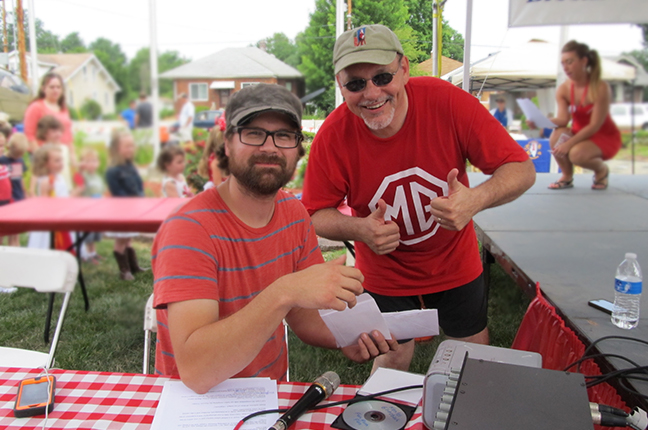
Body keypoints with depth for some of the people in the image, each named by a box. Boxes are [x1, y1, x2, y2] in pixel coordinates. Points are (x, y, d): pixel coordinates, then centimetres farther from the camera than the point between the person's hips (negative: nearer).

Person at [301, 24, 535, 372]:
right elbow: (316, 215, -13)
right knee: (393, 361, 14)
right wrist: (360, 229, -34)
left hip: (454, 262, 1)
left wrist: (476, 200, -41)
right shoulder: (333, 136, -23)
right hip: (385, 273, 0)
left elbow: (522, 169, -20)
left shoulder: (447, 101, -26)